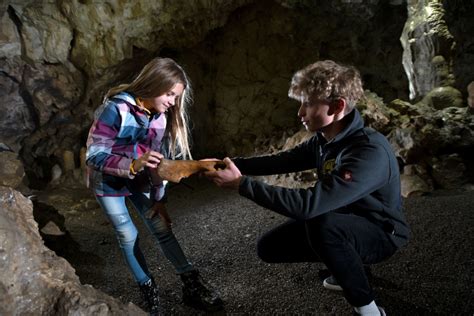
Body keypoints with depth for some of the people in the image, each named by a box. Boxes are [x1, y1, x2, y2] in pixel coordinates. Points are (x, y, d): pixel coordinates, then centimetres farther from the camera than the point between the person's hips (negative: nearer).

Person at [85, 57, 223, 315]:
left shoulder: (160, 116, -12)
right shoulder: (116, 109, -29)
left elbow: (157, 161, -5)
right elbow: (93, 155, -29)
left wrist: (159, 199, -4)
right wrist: (133, 165, -45)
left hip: (139, 181, 4)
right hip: (108, 183, -4)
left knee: (162, 229, 1)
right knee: (128, 237, 3)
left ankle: (192, 287, 11)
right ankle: (149, 291, 22)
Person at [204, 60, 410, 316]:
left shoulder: (369, 152, -35)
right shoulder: (324, 140, -8)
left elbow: (309, 204, -42)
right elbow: (282, 161, 3)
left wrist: (241, 183, -36)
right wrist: (233, 163, -9)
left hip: (381, 232, -7)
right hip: (342, 224, 8)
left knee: (322, 224, -40)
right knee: (269, 247, 3)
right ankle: (349, 267, 18)